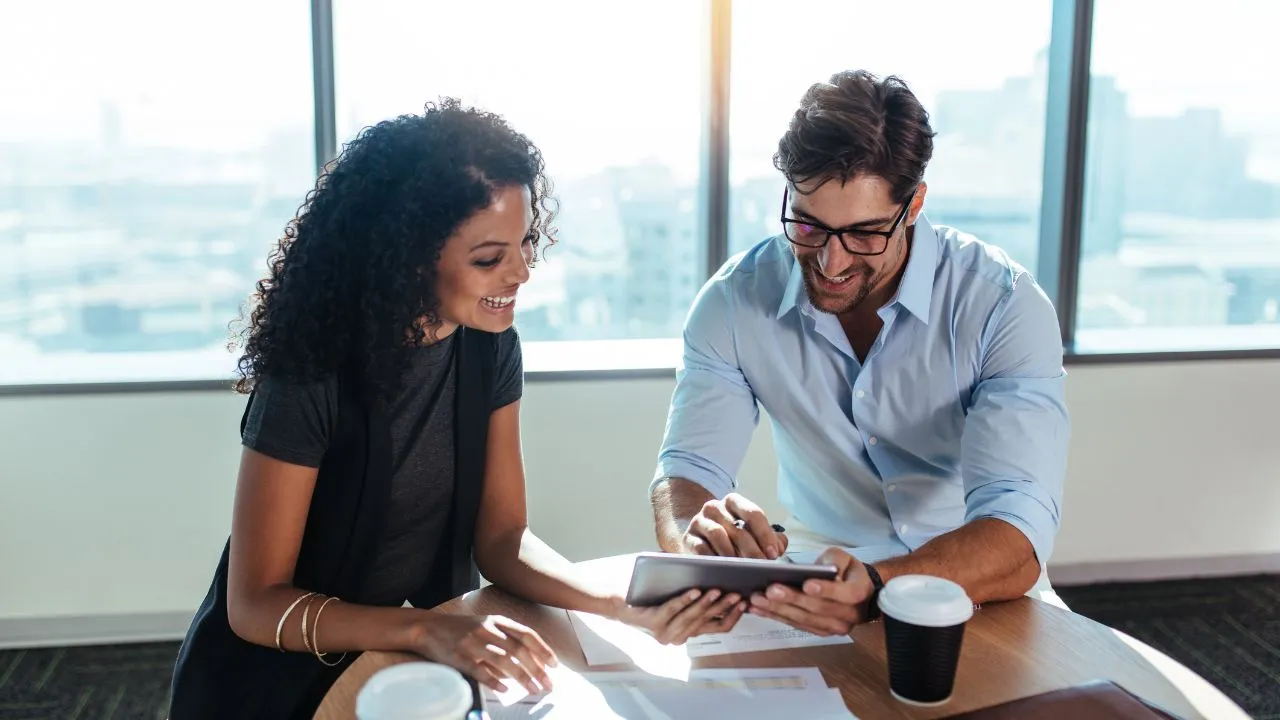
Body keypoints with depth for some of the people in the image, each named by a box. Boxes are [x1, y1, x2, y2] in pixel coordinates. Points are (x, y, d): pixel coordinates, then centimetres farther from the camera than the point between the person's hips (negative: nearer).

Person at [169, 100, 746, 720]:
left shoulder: (490, 348, -6)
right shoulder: (312, 372, -23)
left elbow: (501, 536, -5)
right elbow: (255, 603, -20)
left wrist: (624, 605, -21)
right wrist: (429, 632, -34)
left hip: (420, 663, 5)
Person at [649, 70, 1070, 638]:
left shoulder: (1005, 306, -18)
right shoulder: (735, 301, -8)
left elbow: (1018, 538, -27)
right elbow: (686, 473, -9)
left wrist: (875, 590, -46)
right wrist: (695, 536, -34)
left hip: (980, 598, 0)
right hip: (817, 584, 1)